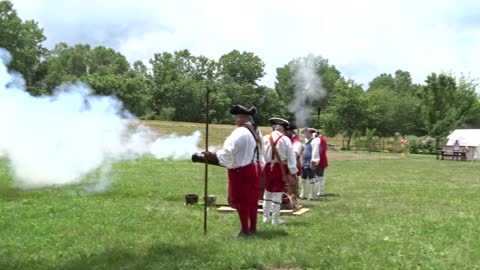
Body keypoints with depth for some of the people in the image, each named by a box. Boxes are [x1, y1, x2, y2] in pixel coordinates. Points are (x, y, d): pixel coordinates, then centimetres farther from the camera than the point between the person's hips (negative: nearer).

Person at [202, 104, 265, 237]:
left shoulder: (239, 132, -20)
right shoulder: (257, 132, 9)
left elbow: (227, 153, -23)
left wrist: (212, 155, -13)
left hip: (241, 170, -9)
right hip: (254, 168, 9)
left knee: (241, 200, 0)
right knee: (252, 199, 15)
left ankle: (245, 230, 4)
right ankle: (253, 228, 23)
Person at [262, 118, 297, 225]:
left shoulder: (265, 138, -1)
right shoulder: (285, 139, -8)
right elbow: (291, 157, -8)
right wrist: (293, 171, -4)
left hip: (268, 167, 3)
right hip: (281, 168, -3)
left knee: (268, 192, 17)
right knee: (278, 193, 4)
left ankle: (266, 216, 23)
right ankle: (275, 218, 8)